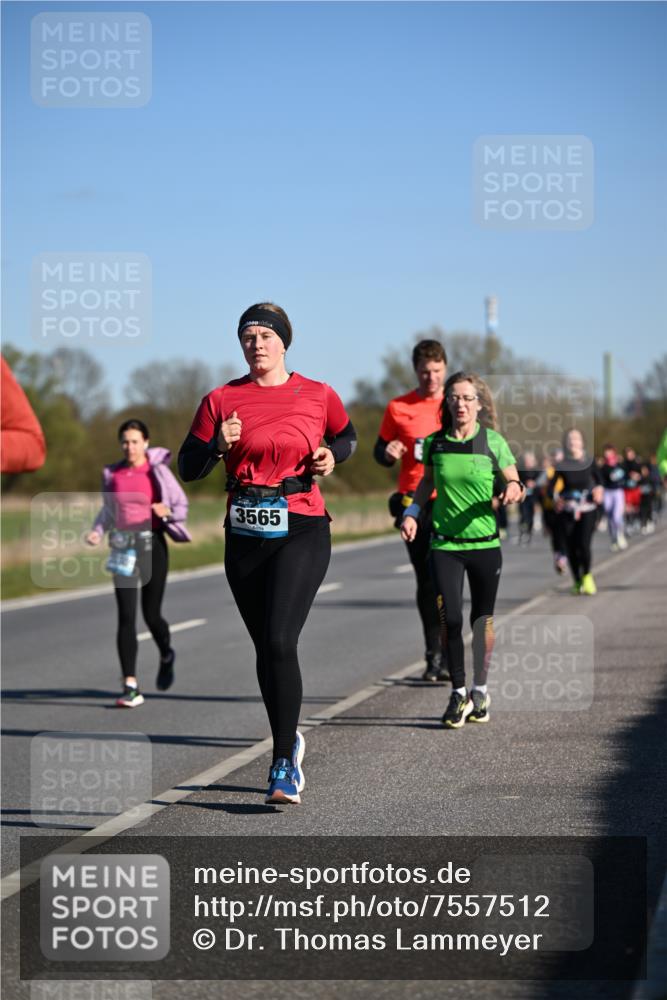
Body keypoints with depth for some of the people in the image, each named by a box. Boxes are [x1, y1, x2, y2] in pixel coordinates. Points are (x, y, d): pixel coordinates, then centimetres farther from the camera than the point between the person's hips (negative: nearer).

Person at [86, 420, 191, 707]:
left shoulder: (158, 471, -1)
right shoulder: (111, 474, 7)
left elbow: (182, 506, 5)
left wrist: (167, 511, -16)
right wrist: (97, 532, 2)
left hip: (152, 544, -2)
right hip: (123, 549, 2)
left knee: (151, 615, 3)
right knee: (126, 616, -7)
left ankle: (166, 656, 38)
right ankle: (130, 686, -8)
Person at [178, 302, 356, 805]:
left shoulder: (318, 395, 2)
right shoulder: (222, 400, 3)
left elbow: (346, 435, 22)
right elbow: (188, 467, 5)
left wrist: (332, 456, 1)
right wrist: (218, 445, -14)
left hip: (302, 529, -3)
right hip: (245, 533, 3)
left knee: (279, 641, -17)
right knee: (265, 647, 12)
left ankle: (284, 765, -11)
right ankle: (289, 740, 34)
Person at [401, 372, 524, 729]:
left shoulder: (493, 443, -5)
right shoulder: (435, 443, 0)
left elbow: (514, 483, 3)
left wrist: (513, 489, -19)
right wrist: (412, 512, 3)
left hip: (485, 543, -1)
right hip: (445, 543, 1)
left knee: (482, 618, 8)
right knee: (449, 618, -10)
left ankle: (480, 690, 26)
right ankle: (459, 693, 6)